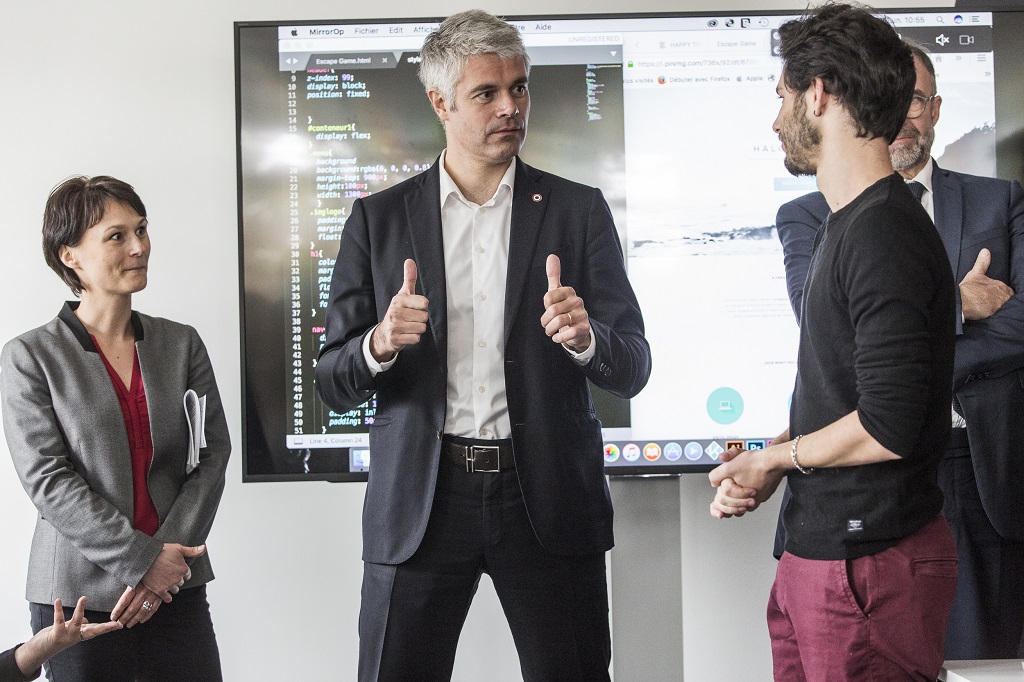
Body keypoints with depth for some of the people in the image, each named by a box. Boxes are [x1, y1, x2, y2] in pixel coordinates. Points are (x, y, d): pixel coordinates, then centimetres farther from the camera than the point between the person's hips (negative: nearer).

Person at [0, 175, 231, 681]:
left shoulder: (182, 344, 8)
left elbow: (213, 454, 3)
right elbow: (46, 479, -9)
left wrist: (169, 556, -10)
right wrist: (140, 560, -15)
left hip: (177, 589, 3)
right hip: (80, 596, -2)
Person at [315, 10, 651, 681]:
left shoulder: (579, 210, 5)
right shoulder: (378, 219, 6)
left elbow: (631, 370, 2)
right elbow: (334, 384, 4)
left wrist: (585, 337, -20)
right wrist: (380, 344, -18)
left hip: (548, 497, 0)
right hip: (420, 501, 0)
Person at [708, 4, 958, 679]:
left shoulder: (885, 232, -19)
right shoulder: (845, 225, 13)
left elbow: (887, 427, -24)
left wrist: (775, 457, -8)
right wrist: (770, 461, 2)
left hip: (869, 568, -9)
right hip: (819, 548, 9)